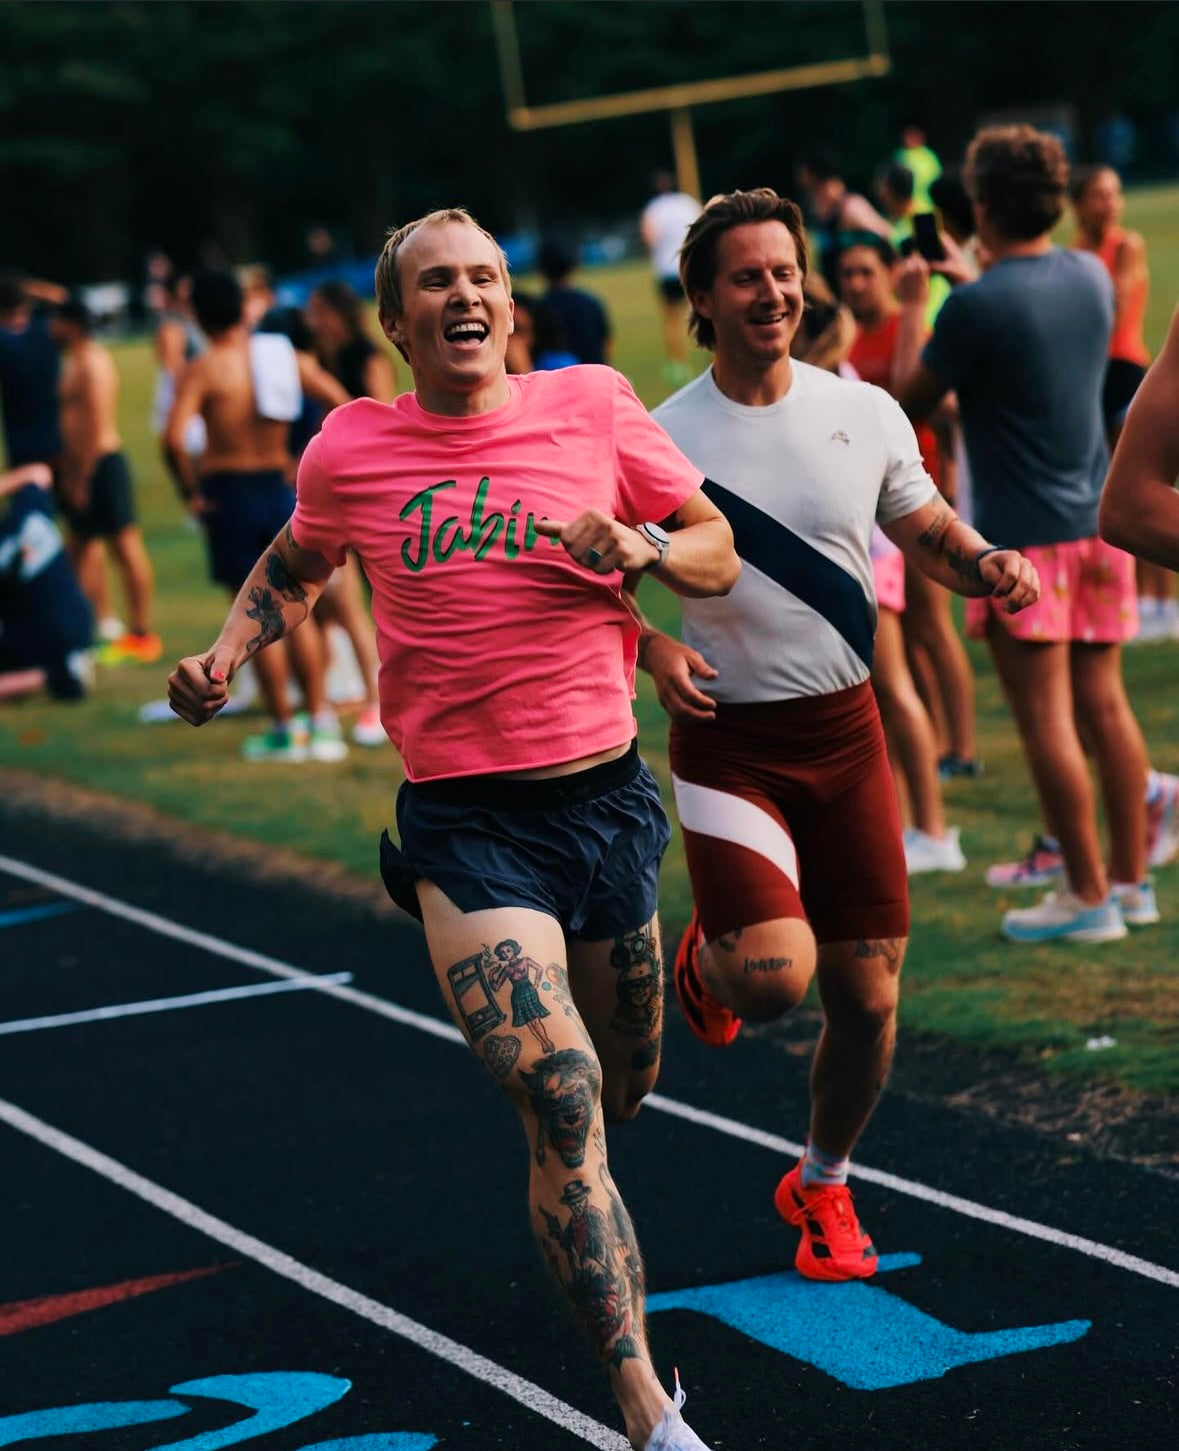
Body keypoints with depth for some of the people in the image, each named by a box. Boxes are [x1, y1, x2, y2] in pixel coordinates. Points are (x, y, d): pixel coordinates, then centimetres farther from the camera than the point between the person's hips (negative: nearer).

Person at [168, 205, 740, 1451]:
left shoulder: (592, 404, 0)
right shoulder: (350, 451, -1)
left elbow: (716, 553, 8)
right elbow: (295, 567, 19)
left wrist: (637, 547, -13)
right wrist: (225, 658, 2)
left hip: (605, 794, 3)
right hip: (464, 822, -3)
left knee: (623, 1085, 21)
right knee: (562, 1107, -18)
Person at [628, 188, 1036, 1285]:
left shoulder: (864, 413, 2)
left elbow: (923, 526, 16)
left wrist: (987, 566, -6)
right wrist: (653, 650, -21)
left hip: (846, 731, 4)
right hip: (729, 741, -3)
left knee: (867, 996, 5)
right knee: (775, 977, -22)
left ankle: (821, 1187, 31)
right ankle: (707, 956, 16)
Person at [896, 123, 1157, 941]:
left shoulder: (977, 305, -17)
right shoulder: (1093, 278, 5)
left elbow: (912, 402, -4)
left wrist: (913, 307, 8)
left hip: (1024, 535, -7)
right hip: (1097, 520, 7)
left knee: (1047, 716, -2)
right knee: (1104, 702, 12)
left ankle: (1090, 896, -1)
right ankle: (1133, 881, 15)